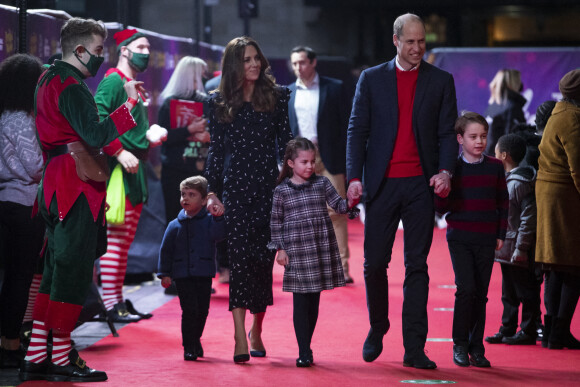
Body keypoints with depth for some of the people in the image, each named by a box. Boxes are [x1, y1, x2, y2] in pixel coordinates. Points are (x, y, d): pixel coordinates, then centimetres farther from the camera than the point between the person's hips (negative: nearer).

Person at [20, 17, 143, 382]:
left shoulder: (49, 80, 19)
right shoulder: (70, 87, -14)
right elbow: (96, 135, -23)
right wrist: (129, 102, -16)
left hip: (56, 185, 10)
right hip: (77, 187, -10)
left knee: (56, 270, 11)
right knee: (73, 270, -6)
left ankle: (36, 357, 11)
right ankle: (62, 359, -4)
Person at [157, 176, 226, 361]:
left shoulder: (209, 221, 2)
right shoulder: (175, 225, 3)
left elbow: (218, 234, -16)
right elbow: (166, 250, 6)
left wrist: (218, 217, -27)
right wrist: (164, 273, 2)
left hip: (204, 274, 1)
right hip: (182, 274, -1)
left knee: (202, 310, 8)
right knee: (189, 310, -9)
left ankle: (196, 339, 32)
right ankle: (189, 347, 1)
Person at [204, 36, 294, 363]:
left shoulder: (277, 96, 6)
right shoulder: (220, 103, 7)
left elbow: (285, 142, 7)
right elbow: (217, 150, 8)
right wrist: (212, 190, 2)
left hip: (270, 182, 1)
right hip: (237, 183, -1)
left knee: (265, 256, 2)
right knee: (241, 256, -10)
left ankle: (257, 329, 19)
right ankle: (241, 338, -13)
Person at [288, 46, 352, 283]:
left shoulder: (334, 88, 4)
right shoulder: (287, 93, 12)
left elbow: (344, 124, 1)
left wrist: (344, 159, -6)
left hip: (328, 158, -3)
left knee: (335, 212, -6)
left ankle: (341, 266, -5)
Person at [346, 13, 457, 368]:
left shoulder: (441, 81, 8)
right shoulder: (372, 79, 8)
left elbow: (447, 132, 6)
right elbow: (357, 131, 5)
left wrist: (445, 171, -12)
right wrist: (354, 177, -7)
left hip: (421, 183, 0)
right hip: (382, 183, 0)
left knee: (417, 266, 0)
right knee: (375, 263, 1)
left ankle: (414, 348, 2)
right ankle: (378, 328, 25)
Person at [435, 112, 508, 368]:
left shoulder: (495, 167, 6)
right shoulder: (452, 169, 1)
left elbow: (503, 203, 12)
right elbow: (441, 207, 2)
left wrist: (501, 234, 8)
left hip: (486, 240, 2)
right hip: (459, 238, -2)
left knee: (481, 293, 3)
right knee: (466, 289, -13)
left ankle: (476, 347, 12)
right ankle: (460, 344, 0)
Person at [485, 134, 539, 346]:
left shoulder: (520, 183, -16)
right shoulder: (507, 180, 14)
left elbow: (529, 216, -20)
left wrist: (521, 247, -21)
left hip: (518, 250, -10)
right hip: (506, 248, 10)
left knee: (526, 291, -1)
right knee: (509, 293, 14)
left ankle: (528, 332, 4)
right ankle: (507, 330, 21)